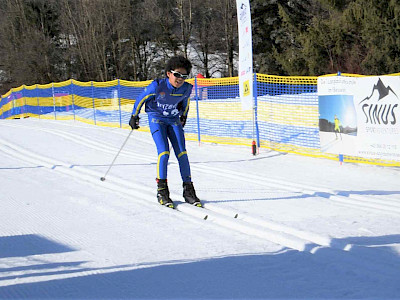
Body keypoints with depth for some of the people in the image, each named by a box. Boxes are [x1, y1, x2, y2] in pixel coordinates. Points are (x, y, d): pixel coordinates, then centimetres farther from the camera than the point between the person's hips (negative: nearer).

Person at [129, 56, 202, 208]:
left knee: (182, 153, -8)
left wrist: (184, 115, 25)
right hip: (157, 119, -3)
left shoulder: (186, 88, -13)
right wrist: (134, 116, -2)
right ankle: (162, 191, -10)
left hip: (174, 120, 4)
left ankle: (188, 189, -1)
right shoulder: (158, 86, -24)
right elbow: (141, 98, -8)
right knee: (164, 152, -18)